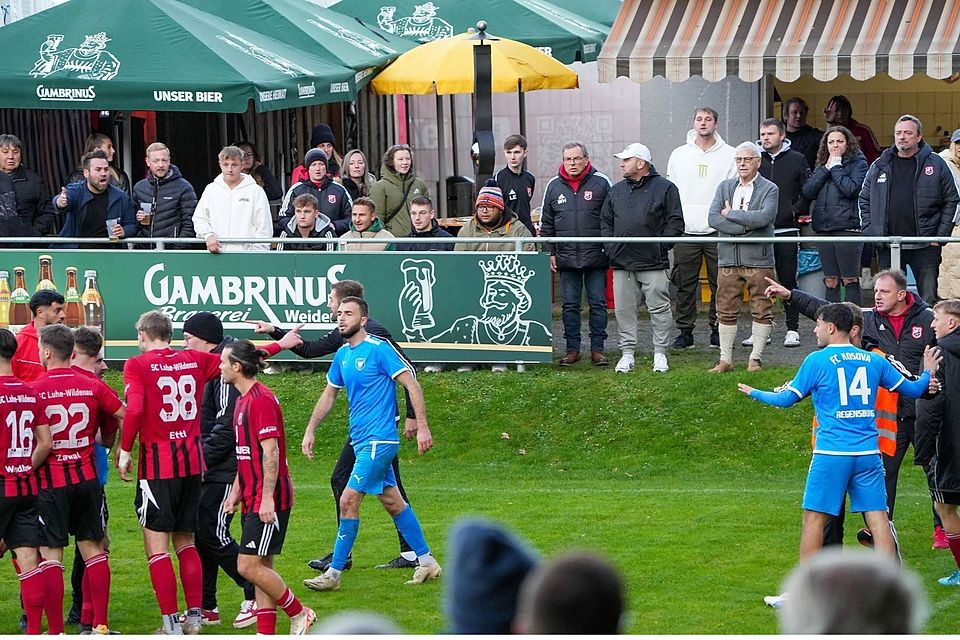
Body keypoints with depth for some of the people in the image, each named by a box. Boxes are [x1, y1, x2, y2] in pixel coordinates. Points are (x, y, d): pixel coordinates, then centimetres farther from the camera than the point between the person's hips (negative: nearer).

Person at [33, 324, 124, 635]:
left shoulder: (34, 390, -11)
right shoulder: (92, 386, 1)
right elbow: (124, 415, 7)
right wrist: (105, 436, 24)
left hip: (50, 481, -4)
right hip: (87, 478, 4)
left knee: (51, 554, 1)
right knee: (93, 549, 11)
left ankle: (55, 630, -2)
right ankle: (100, 625, 10)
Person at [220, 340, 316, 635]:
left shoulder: (261, 400, -15)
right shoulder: (243, 400, 15)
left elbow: (270, 452, -20)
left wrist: (267, 498, -22)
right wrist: (236, 492, 20)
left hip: (268, 502, -10)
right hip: (254, 500, 10)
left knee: (249, 566, -10)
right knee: (261, 567, 9)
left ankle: (299, 614, 4)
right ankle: (266, 634, 12)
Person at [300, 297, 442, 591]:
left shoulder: (379, 348, -13)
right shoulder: (342, 354, 11)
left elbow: (412, 385, -13)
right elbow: (329, 394, 22)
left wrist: (422, 426, -18)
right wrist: (310, 431, 17)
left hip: (378, 440, -8)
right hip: (362, 441, 8)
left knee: (348, 501, -10)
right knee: (393, 502, 12)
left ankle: (334, 573, -5)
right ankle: (427, 562, 21)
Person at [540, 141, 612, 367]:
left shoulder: (601, 183, 0)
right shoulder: (554, 186, 7)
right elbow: (546, 223, 13)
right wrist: (550, 252, 7)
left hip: (596, 256, -2)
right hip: (566, 259, 2)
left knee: (598, 304, 2)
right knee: (570, 305, 6)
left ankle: (597, 348, 8)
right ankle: (572, 348, 12)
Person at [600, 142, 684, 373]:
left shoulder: (664, 188, 0)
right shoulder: (616, 190, 15)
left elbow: (675, 223, -3)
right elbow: (605, 221, 19)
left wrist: (660, 247, -10)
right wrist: (610, 246, 5)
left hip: (653, 263, -4)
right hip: (621, 262, 4)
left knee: (659, 308, -1)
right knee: (624, 310, 6)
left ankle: (660, 353, 7)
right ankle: (627, 353, 13)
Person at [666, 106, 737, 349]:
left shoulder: (729, 155, 5)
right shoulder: (679, 154, 11)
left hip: (718, 230, -1)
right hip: (686, 229, 2)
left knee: (720, 284, 0)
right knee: (685, 284, 2)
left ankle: (718, 329, 8)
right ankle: (685, 331, 8)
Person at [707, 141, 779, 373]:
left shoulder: (769, 189, 0)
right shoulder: (725, 187, 12)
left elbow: (764, 217, -18)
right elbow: (713, 218, -1)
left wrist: (731, 214, -10)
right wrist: (745, 226, -11)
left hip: (758, 259, -3)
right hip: (728, 258, 3)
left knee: (761, 310, 0)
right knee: (726, 310, 5)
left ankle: (755, 358, 9)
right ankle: (725, 359, 11)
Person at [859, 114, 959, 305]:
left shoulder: (936, 164, 2)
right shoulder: (880, 166, 10)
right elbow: (864, 201, 15)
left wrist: (940, 235, -5)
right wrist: (869, 232, 3)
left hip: (925, 246, -3)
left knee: (929, 300, -1)